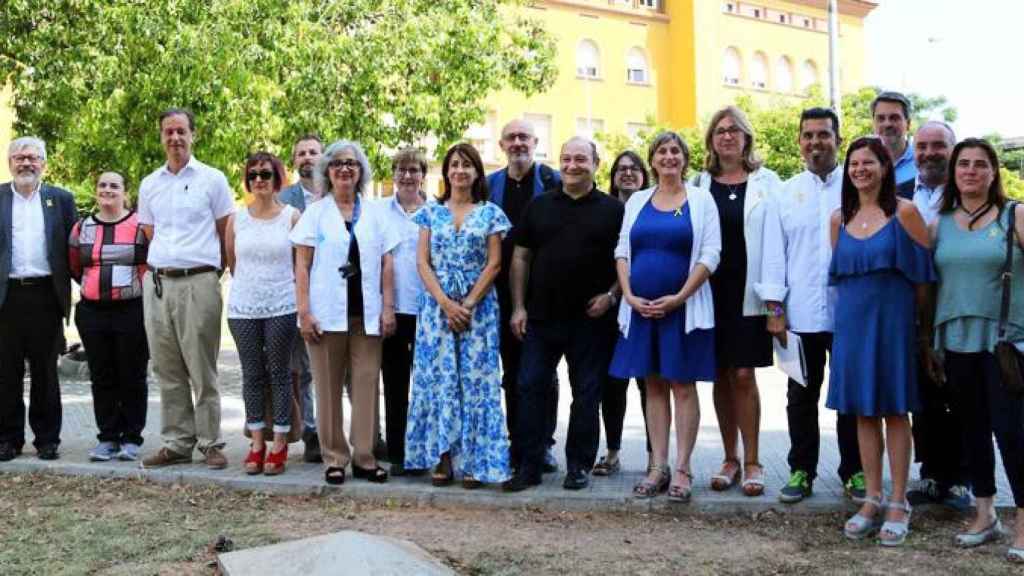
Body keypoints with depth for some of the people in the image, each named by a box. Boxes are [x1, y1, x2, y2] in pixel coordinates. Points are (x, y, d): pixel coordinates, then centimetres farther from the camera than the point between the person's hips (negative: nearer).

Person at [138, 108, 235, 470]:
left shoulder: (212, 179, 1)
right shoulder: (149, 185, 13)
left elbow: (226, 234, 4)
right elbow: (150, 235, 20)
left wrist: (215, 270, 5)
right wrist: (159, 267, 12)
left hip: (198, 281, -4)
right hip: (157, 283, 5)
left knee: (202, 370, -2)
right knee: (167, 371, 8)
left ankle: (211, 443, 5)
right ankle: (176, 444, 15)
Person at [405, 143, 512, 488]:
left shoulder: (490, 213, 5)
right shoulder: (431, 212, 8)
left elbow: (494, 264, -1)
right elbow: (422, 261, 2)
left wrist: (469, 303, -11)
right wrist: (445, 302, -10)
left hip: (479, 306, -1)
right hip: (436, 304, 1)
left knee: (476, 379, -2)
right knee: (438, 376, 1)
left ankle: (473, 460, 4)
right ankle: (442, 458, 8)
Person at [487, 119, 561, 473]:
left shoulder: (552, 181, -1)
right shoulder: (491, 184, 10)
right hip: (504, 291, 3)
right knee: (512, 372, 9)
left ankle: (543, 444, 12)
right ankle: (517, 444, 17)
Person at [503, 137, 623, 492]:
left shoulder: (613, 210, 2)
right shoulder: (539, 206, 9)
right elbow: (521, 257, 9)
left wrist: (611, 295, -11)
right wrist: (518, 307, 2)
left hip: (590, 320, -2)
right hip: (541, 316, 2)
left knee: (586, 394, 5)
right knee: (531, 389, 1)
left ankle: (579, 466, 17)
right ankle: (529, 465, 10)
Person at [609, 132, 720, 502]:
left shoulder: (700, 200, 1)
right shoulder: (637, 201, 11)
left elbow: (710, 255, -5)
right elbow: (622, 251, 9)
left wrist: (679, 297, -14)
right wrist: (630, 296, -5)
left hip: (683, 308, -3)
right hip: (641, 307, 3)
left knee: (683, 386, 0)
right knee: (654, 386, 8)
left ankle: (682, 470, 6)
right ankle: (658, 467, 14)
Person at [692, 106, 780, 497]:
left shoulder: (766, 182, 4)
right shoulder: (699, 184, 9)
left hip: (748, 291, -2)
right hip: (710, 289, 2)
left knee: (743, 375, -5)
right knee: (721, 376, 6)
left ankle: (752, 462, 5)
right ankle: (730, 459, 17)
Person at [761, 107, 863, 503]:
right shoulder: (785, 194, 7)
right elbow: (775, 253, 5)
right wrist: (775, 309, 0)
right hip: (800, 314, 2)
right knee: (801, 397, 10)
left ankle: (854, 471, 21)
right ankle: (801, 471, 20)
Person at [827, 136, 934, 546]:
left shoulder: (904, 212, -4)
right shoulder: (840, 218, 8)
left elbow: (923, 273, -2)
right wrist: (850, 310, 13)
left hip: (892, 318, -4)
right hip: (852, 320, 4)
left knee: (894, 410, 1)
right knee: (862, 411, 7)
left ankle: (898, 504, 9)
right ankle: (873, 499, 16)